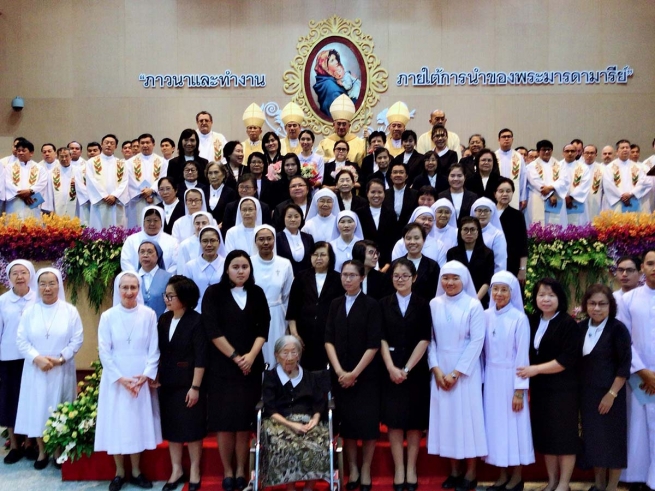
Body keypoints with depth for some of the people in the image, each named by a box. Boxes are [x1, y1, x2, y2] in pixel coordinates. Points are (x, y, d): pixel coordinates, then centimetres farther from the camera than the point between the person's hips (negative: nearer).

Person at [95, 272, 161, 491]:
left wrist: (146, 375, -11)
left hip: (142, 379, 0)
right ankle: (119, 473, 19)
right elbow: (104, 351, -4)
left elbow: (154, 349, -1)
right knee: (116, 424, 5)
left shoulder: (149, 314, -2)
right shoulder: (108, 316, -3)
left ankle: (136, 472, 21)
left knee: (138, 422, 8)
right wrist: (120, 378, -11)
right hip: (115, 379, 0)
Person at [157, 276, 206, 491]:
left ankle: (194, 471, 22)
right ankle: (176, 470, 27)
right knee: (171, 427, 12)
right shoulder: (163, 320, 4)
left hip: (189, 383, -5)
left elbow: (201, 357, -15)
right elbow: (160, 352, 9)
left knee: (192, 427, 6)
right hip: (168, 383, 5)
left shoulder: (196, 321, -13)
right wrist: (157, 378, 6)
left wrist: (195, 386, -16)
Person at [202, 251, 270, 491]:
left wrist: (251, 355, -11)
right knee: (224, 420, 1)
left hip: (251, 366, 2)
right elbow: (212, 330, -9)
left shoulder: (257, 293, 7)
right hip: (221, 366, -2)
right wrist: (235, 357, -11)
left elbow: (263, 327, 3)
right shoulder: (214, 293, -2)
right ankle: (227, 471, 13)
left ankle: (241, 470, 15)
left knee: (244, 420, 4)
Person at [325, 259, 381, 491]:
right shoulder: (335, 305, 7)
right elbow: (329, 340, 2)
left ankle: (365, 471, 16)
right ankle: (352, 469, 20)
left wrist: (355, 373, -13)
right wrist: (339, 371, -9)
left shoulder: (371, 305, -5)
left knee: (366, 421, 1)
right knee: (346, 422, 7)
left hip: (366, 375, -3)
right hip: (340, 374, 3)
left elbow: (374, 345, -10)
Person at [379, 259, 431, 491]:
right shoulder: (384, 304, 4)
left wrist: (407, 369, -11)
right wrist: (391, 368, -12)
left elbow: (424, 339, -4)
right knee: (394, 419, 1)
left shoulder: (423, 305, 2)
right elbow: (382, 339, -1)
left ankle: (411, 468, 15)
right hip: (391, 369, 1)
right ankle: (398, 468, 10)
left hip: (416, 370, 0)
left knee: (415, 420, 5)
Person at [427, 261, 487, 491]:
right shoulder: (434, 304, 3)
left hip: (465, 371, -3)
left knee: (467, 416, 2)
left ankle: (471, 472, 16)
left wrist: (456, 373, -12)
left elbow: (477, 342, -9)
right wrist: (436, 369, -8)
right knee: (445, 416, 7)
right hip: (440, 371, 3)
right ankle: (454, 470, 20)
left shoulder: (474, 305, -6)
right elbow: (430, 339, 3)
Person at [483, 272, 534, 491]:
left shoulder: (519, 318, -11)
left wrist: (520, 390, -12)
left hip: (510, 378, -4)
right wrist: (482, 378, 4)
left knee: (513, 424, 5)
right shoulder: (486, 316, 1)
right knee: (496, 424, 10)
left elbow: (522, 355, -11)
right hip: (490, 378, 4)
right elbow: (482, 349, 5)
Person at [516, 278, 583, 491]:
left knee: (564, 435, 3)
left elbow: (567, 360, -16)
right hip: (539, 389, 5)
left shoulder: (568, 324, -9)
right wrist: (527, 385, 6)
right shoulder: (533, 322, 7)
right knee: (545, 435, 11)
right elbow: (527, 355, 14)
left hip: (563, 390, -5)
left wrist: (535, 369, -16)